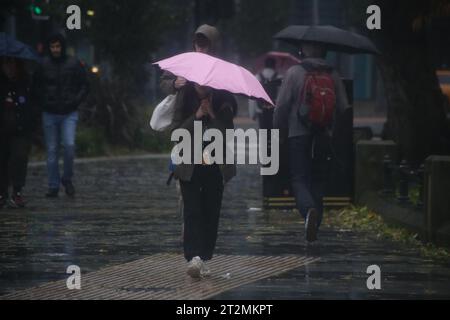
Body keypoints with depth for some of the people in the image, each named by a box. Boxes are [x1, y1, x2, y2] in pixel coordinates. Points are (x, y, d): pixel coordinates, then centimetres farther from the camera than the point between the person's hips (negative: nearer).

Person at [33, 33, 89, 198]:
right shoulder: (44, 65, 2)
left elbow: (84, 86, 5)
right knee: (52, 151, 4)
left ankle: (67, 178, 5)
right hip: (49, 114, 1)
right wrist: (42, 103, -4)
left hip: (69, 114, -1)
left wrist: (75, 101, -8)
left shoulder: (74, 64, 0)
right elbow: (36, 86, 10)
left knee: (69, 145, -16)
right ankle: (53, 186, 11)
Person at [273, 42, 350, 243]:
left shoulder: (294, 73, -4)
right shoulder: (333, 76, 6)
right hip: (325, 138, 3)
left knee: (299, 180, -1)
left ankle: (309, 209, -32)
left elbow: (282, 106, -5)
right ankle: (313, 234, 15)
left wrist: (279, 132, 7)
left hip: (298, 136, -3)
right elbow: (344, 108, 5)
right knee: (318, 182, 13)